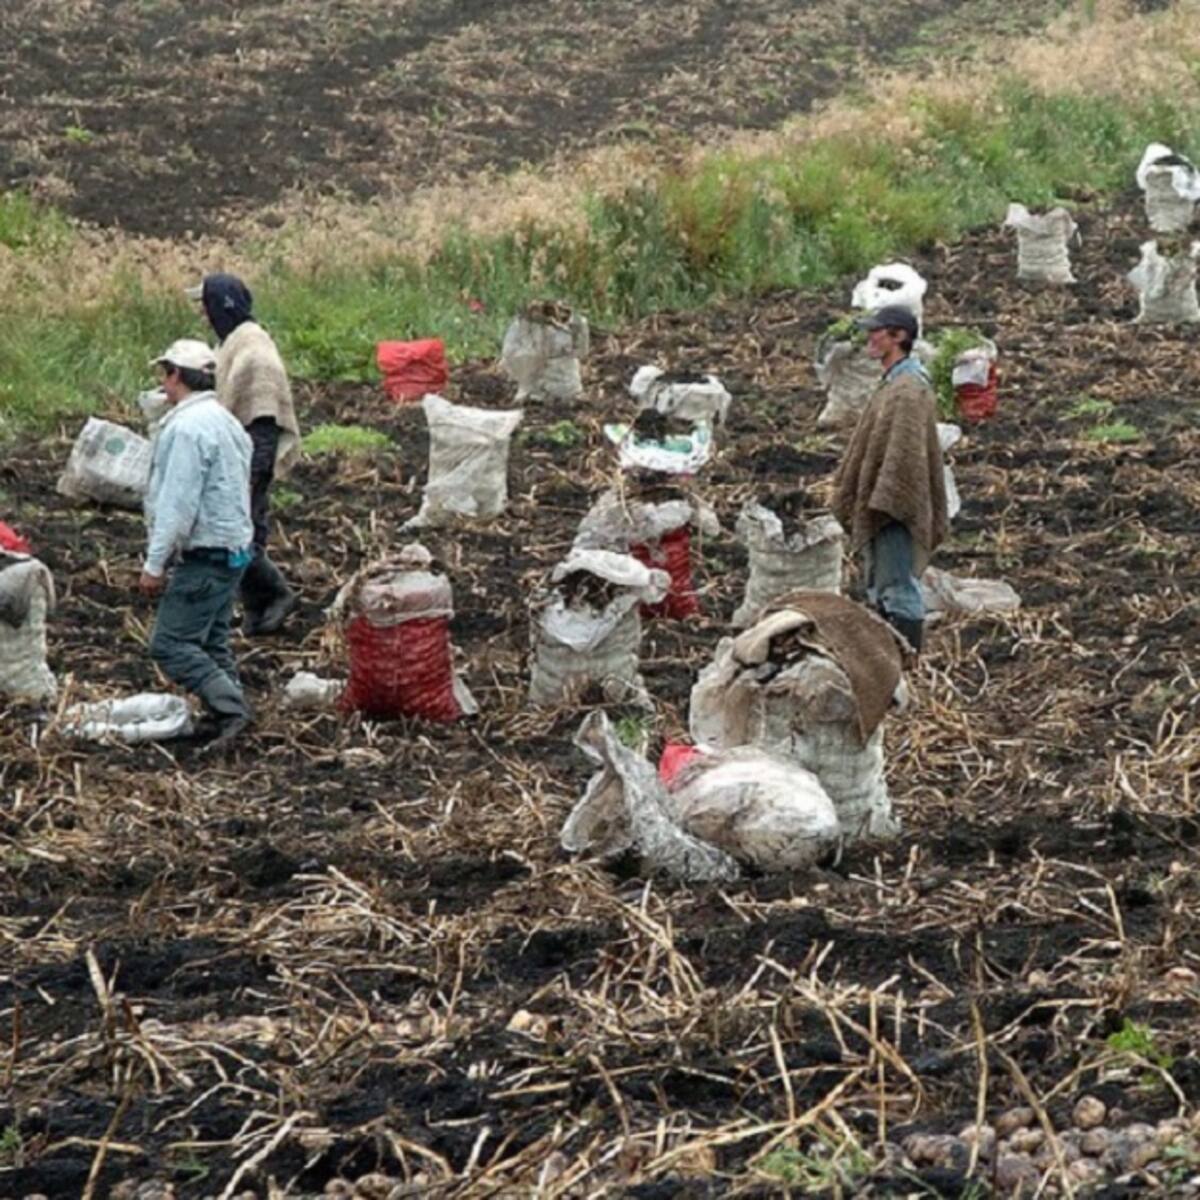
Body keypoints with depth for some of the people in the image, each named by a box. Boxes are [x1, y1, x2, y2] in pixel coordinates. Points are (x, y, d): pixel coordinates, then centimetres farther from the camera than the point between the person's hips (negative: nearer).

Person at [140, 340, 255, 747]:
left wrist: (154, 563, -18)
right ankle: (230, 716, 12)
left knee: (171, 643, -8)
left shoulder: (188, 427, -18)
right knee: (211, 642, 14)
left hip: (204, 556, -10)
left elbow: (178, 503, -22)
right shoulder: (225, 422, 15)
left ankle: (230, 708, -15)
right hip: (232, 548, 10)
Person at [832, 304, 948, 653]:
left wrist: (883, 502, -24)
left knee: (899, 589, -9)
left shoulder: (908, 389, -15)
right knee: (882, 589, 15)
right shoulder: (893, 384, 18)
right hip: (881, 507, 11)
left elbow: (904, 452, -22)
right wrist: (853, 502, 21)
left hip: (893, 509, -11)